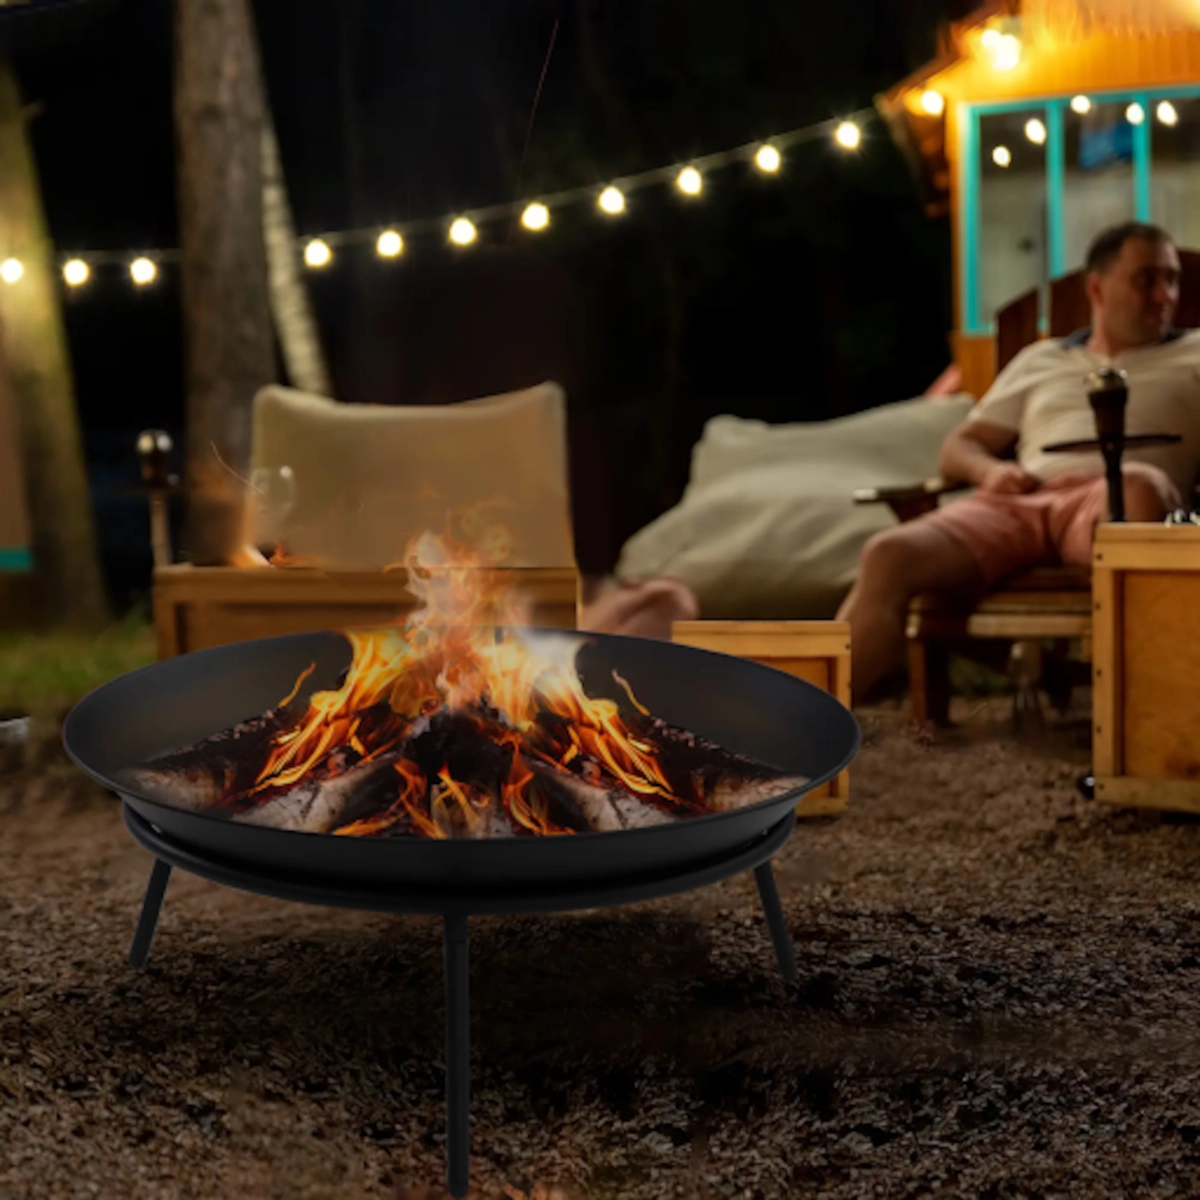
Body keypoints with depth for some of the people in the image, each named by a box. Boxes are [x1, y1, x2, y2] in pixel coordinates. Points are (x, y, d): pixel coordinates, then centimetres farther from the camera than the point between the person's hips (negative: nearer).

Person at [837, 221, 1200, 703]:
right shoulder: (1039, 361, 31)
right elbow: (957, 447, 27)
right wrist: (989, 469, 4)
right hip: (1017, 503, 2)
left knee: (1138, 484, -41)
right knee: (890, 554, -27)